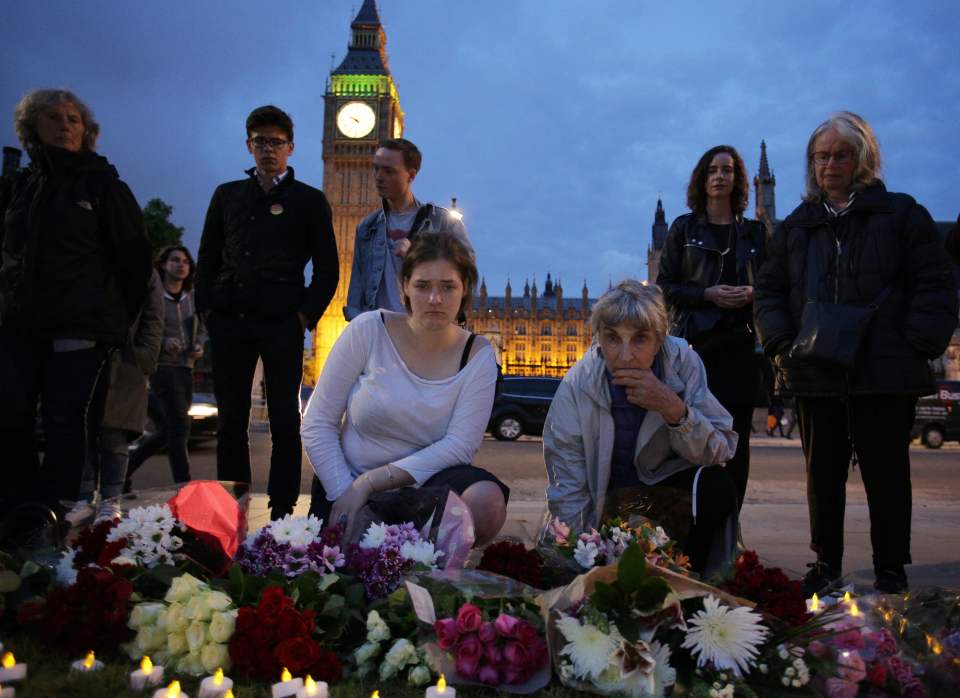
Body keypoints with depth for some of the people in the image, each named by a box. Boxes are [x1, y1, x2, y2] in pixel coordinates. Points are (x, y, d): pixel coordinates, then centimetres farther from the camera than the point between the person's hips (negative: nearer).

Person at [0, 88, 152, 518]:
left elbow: (134, 257, 1)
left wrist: (117, 320, 1)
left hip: (79, 325, -4)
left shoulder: (103, 185, 3)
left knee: (63, 420, -5)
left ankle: (55, 511, 2)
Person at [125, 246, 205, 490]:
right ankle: (183, 485, -10)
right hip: (162, 366, -6)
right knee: (180, 425, -14)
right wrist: (162, 342, -20)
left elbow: (202, 329, 19)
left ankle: (125, 467, 30)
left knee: (166, 430, 12)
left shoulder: (192, 297, 10)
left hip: (186, 368, 6)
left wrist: (200, 346, -1)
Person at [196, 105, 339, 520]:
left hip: (281, 322, -3)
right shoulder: (227, 195, 18)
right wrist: (207, 308, 7)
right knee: (230, 419, 5)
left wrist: (306, 315, -5)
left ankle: (282, 509, 2)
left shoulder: (309, 200, 9)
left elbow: (327, 269, 5)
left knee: (284, 419, -3)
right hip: (229, 322, 3)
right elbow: (207, 259, 19)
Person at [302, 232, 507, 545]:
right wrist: (344, 495, -16)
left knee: (486, 502, -29)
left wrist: (370, 481, -20)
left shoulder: (477, 355, -5)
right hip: (347, 482, 0)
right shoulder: (368, 330, -7)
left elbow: (459, 446, -14)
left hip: (424, 483, 0)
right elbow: (317, 425, -6)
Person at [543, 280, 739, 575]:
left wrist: (675, 410, -36)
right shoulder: (576, 386, -22)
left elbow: (720, 452, -20)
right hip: (607, 501, -1)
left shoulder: (683, 361, -20)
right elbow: (567, 492, -17)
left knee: (717, 486, -26)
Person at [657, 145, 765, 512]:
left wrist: (752, 294, -7)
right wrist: (708, 294, -11)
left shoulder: (754, 232, 15)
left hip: (740, 347, 2)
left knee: (736, 440, 1)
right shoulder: (684, 228, 9)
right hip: (696, 344, -2)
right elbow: (664, 287, 4)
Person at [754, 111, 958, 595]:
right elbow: (769, 290, 12)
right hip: (814, 373, 4)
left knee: (886, 474, 6)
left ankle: (891, 570, 18)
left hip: (885, 374, -3)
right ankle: (826, 563, 23)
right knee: (822, 473, 11)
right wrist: (782, 344, -4)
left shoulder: (901, 215, 3)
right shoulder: (797, 225, 14)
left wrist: (916, 347, -14)